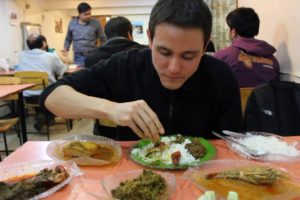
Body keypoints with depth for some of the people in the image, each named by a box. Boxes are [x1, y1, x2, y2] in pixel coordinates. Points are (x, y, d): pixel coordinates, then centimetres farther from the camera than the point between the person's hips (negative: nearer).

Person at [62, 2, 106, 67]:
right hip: (78, 57, 2)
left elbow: (103, 39, 5)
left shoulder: (96, 23, -1)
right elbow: (68, 39, 17)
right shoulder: (72, 23, 5)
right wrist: (66, 49, 2)